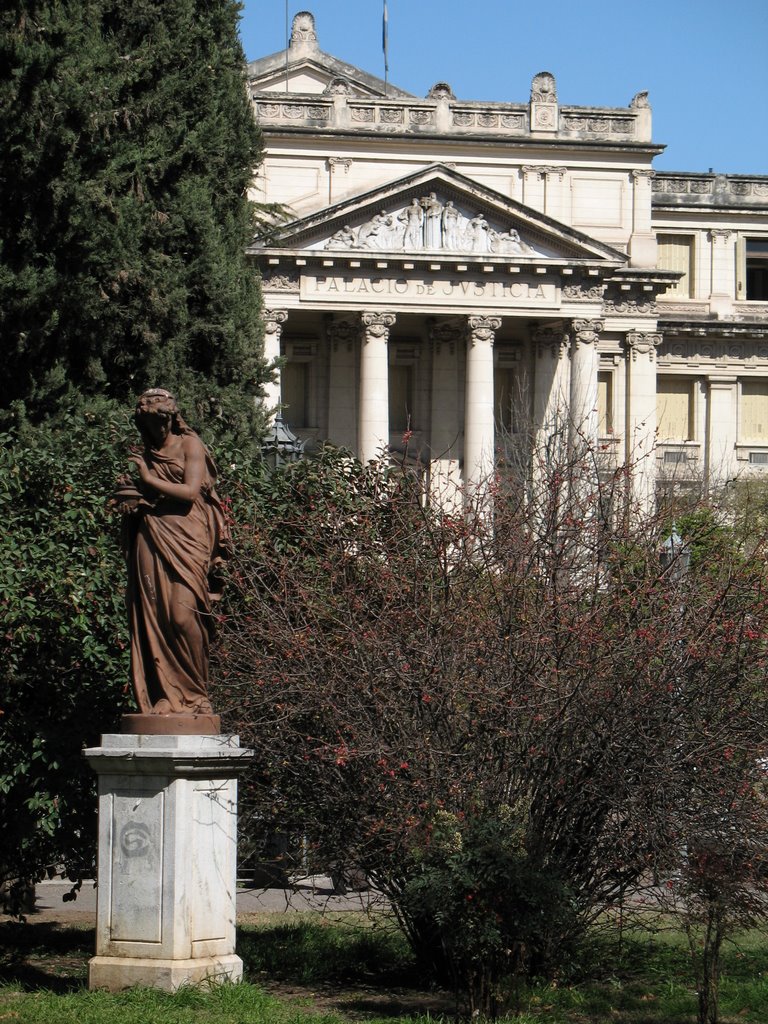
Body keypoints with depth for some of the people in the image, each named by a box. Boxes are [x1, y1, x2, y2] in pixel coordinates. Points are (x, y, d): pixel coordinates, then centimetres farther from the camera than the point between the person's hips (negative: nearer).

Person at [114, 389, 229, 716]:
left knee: (183, 615, -17)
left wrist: (148, 479, -4)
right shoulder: (145, 455, 20)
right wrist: (128, 496, 5)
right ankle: (164, 698, -4)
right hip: (151, 542, 5)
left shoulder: (189, 445, 5)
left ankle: (194, 695, -8)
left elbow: (190, 492, -7)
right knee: (154, 618, -6)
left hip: (186, 541, -5)